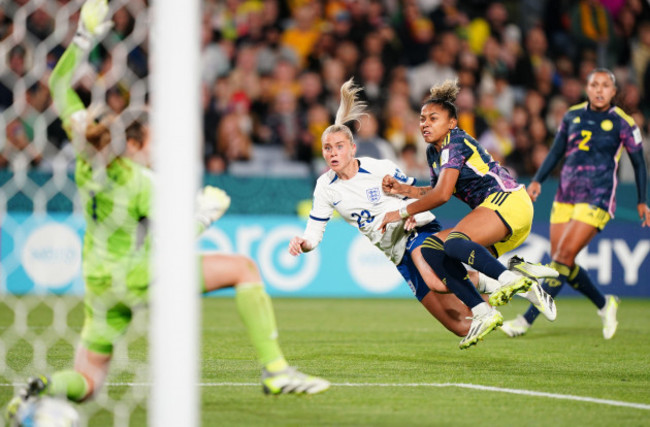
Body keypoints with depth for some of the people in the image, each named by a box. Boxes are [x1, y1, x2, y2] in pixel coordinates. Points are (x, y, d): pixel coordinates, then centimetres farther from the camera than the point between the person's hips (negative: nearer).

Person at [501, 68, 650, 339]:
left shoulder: (623, 123, -3)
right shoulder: (572, 116, 8)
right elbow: (556, 152, 16)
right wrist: (537, 181, 3)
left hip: (597, 199, -6)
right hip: (566, 195, 6)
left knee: (564, 257, -15)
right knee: (559, 261, 3)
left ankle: (527, 319, -15)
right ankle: (604, 304, 24)